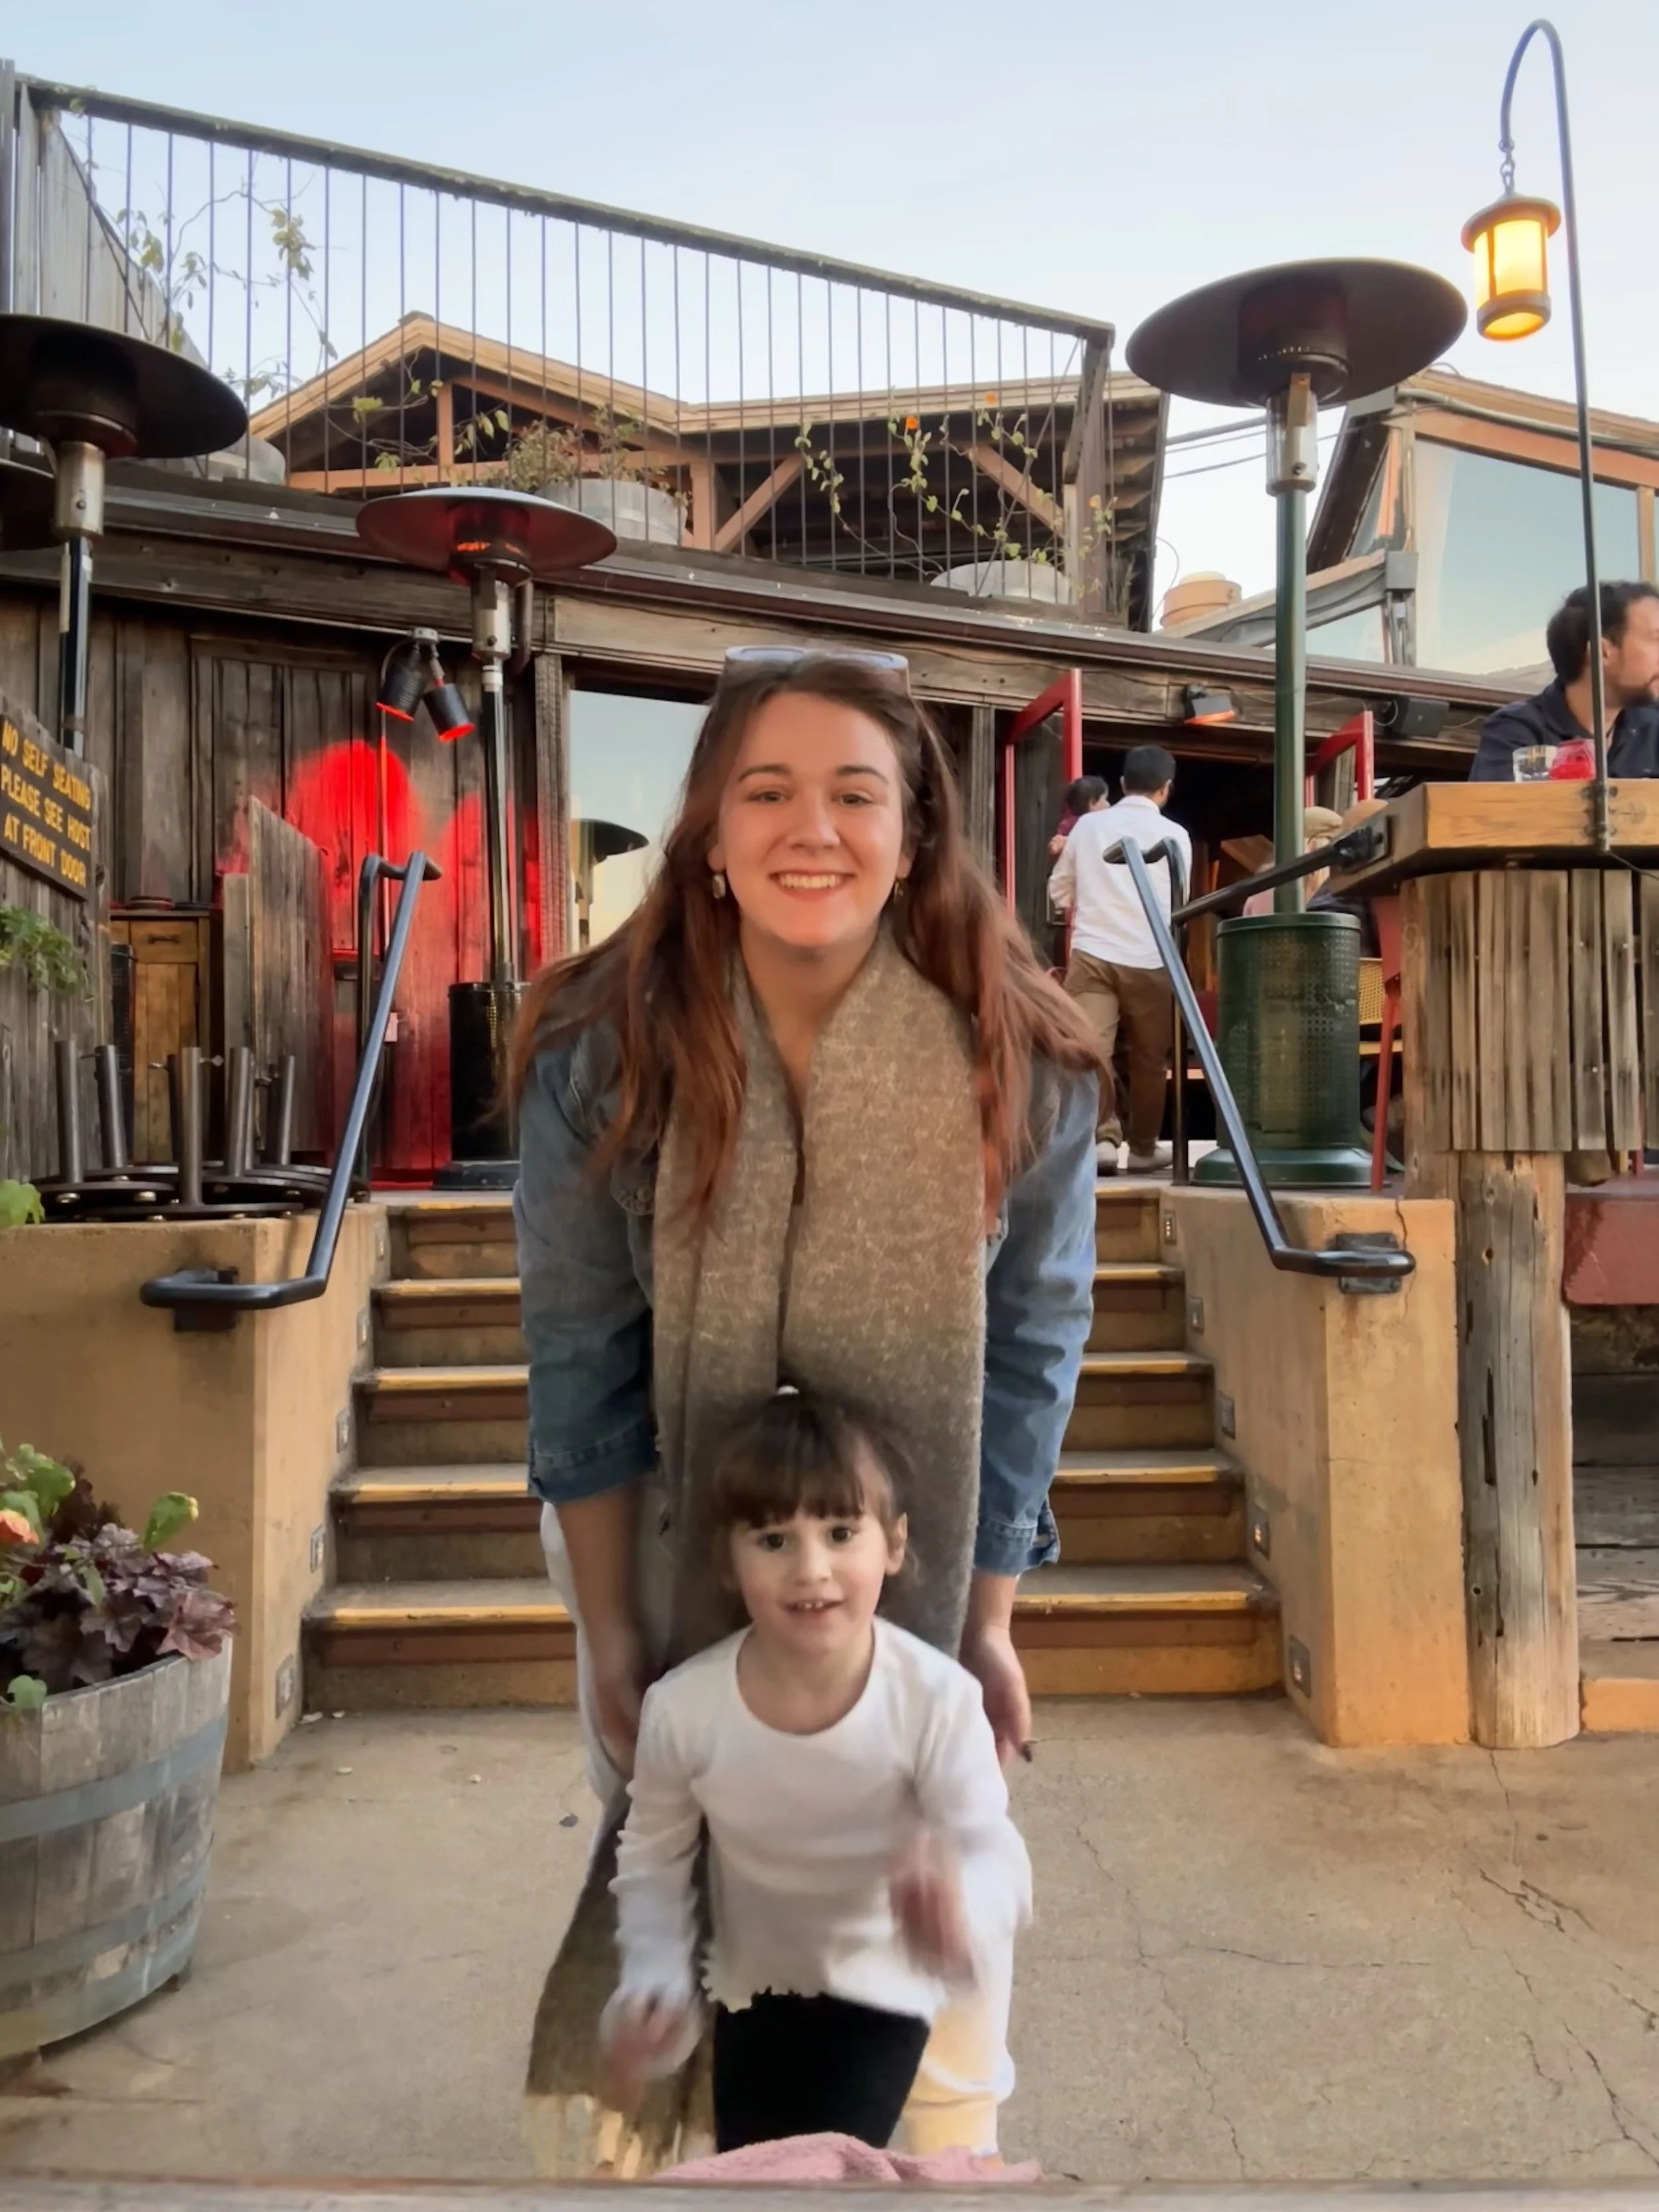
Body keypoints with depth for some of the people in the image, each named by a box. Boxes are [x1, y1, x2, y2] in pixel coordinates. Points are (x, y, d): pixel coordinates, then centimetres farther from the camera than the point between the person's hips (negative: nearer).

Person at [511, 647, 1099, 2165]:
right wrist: (605, 1628, -8)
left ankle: (944, 2119, 48)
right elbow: (583, 1356, -13)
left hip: (911, 1559, 0)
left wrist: (986, 1621, -6)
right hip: (666, 1530, 1)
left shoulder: (1023, 1066, -21)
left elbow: (1025, 1352, -11)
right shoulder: (603, 1049, -21)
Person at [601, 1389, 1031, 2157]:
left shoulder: (937, 1699, -27)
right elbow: (652, 1858, -4)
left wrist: (961, 1905, -50)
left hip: (882, 1982, -2)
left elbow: (996, 1857, -27)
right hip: (758, 1979, 2)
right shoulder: (683, 1708, -21)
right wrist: (655, 1978, -18)